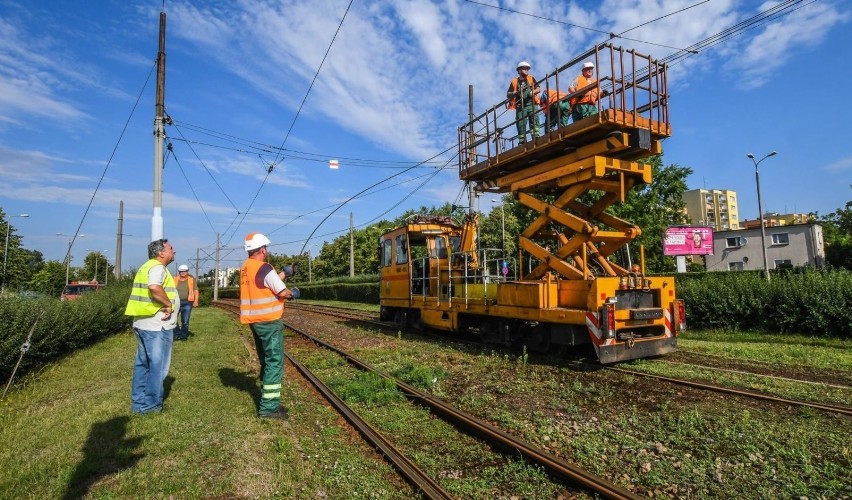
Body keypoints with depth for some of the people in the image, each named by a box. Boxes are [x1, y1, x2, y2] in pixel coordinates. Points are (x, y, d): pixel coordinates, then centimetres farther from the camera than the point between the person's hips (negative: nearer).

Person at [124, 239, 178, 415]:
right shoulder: (157, 267, -15)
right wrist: (168, 304, -21)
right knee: (158, 365, 0)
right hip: (157, 325, -10)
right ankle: (151, 405, 8)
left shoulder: (146, 267, 17)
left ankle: (139, 402, 25)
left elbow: (148, 289, 19)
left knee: (143, 363, 16)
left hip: (143, 322, 10)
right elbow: (154, 288, -33)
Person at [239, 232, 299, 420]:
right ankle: (268, 407, -1)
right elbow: (282, 292, -16)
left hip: (256, 321, 9)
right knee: (274, 362, -3)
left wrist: (284, 273, 23)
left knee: (267, 361, 18)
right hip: (269, 321, -9)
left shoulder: (245, 269, 10)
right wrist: (293, 293, 3)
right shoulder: (264, 268, -17)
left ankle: (268, 401, 26)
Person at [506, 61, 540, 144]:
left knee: (534, 120, -12)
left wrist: (532, 92, -10)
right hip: (520, 106, 0)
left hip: (531, 104, 1)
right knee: (520, 124, -6)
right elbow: (508, 95, 11)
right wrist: (514, 93, -10)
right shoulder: (514, 81, 14)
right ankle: (522, 141, -6)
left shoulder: (531, 78, 18)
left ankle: (536, 136, -17)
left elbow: (538, 89, 12)